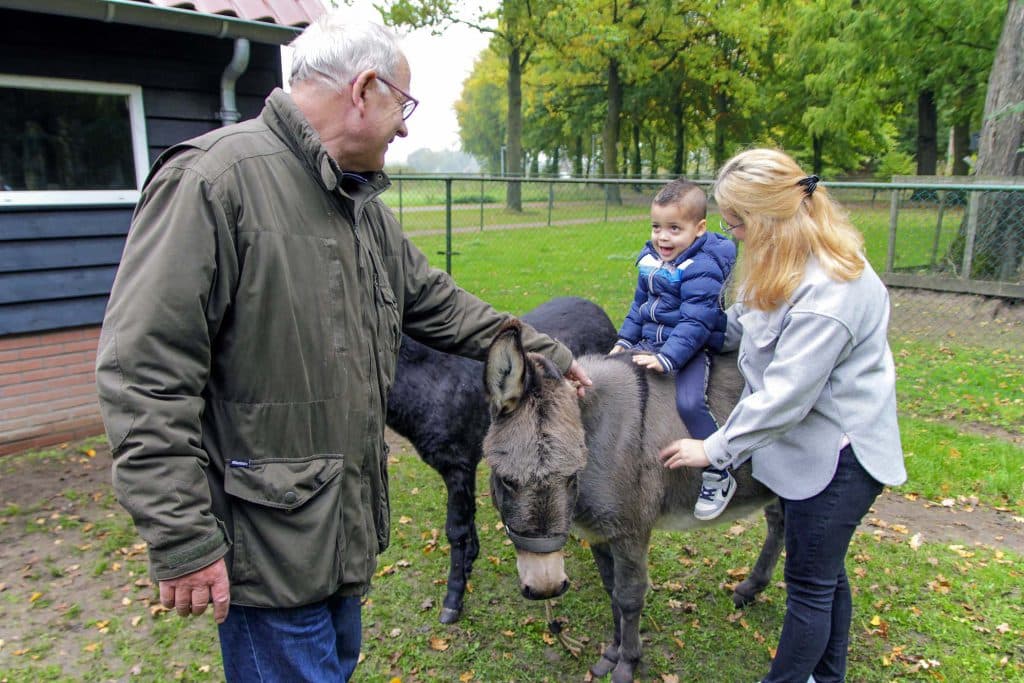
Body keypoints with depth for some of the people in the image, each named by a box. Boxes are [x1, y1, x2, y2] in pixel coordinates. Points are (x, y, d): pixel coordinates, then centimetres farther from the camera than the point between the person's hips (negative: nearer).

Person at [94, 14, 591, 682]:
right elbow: (146, 375, -23)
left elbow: (439, 304, 17)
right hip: (268, 535, -8)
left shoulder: (363, 207, 9)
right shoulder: (214, 177, -20)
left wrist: (547, 353, 19)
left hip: (347, 520, 9)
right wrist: (184, 542, -21)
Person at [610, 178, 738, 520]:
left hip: (690, 350, -8)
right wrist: (625, 340, 10)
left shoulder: (702, 269, -17)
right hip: (650, 343, 8)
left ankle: (719, 478, -8)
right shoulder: (650, 260, 7)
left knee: (689, 402, -27)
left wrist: (667, 358, -28)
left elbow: (695, 323, -23)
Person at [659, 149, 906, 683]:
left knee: (810, 585, 8)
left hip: (836, 457, -10)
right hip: (808, 445, 10)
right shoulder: (792, 260, 0)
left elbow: (785, 397, -29)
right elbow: (745, 318, 16)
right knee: (825, 574, 25)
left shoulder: (826, 296, -31)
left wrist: (714, 449, -19)